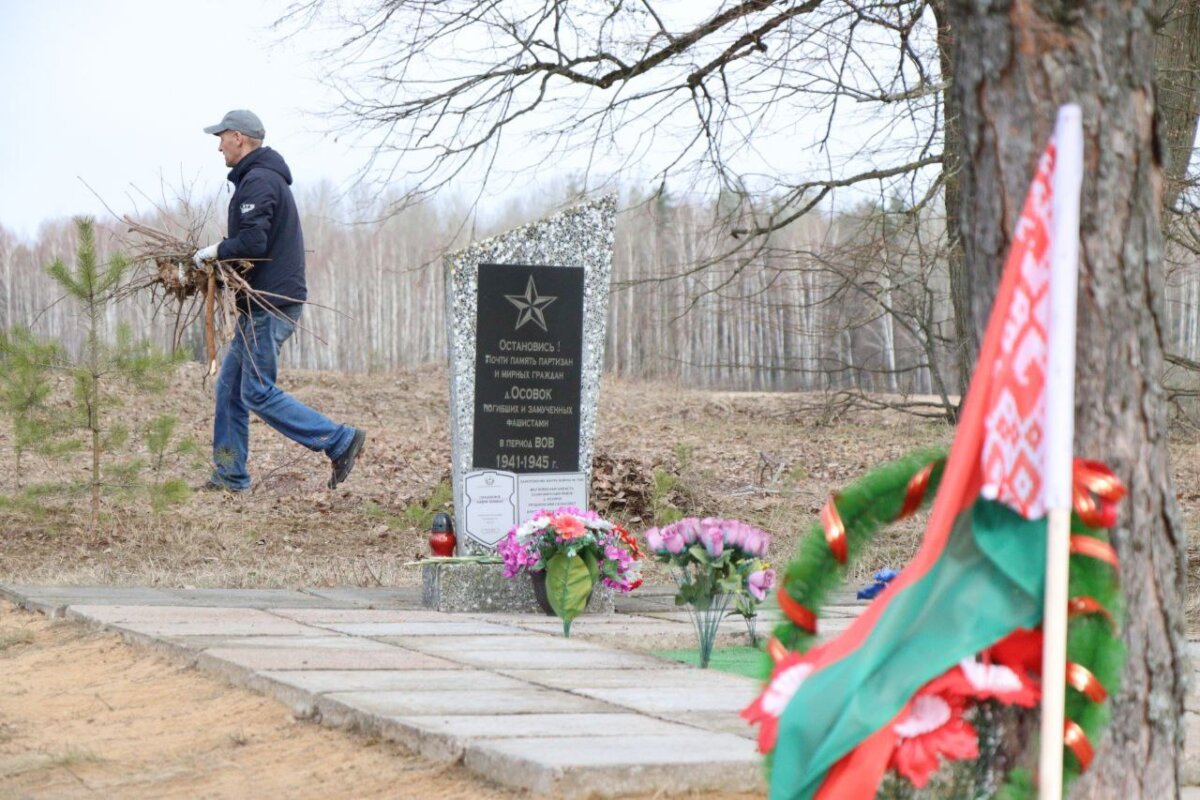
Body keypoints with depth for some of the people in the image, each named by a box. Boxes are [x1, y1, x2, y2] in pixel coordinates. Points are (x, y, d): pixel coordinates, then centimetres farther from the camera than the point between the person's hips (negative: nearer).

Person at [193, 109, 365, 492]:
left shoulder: (258, 181, -15)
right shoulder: (268, 177, 19)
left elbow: (253, 242, -25)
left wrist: (213, 252, -10)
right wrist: (222, 253, 12)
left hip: (270, 303, -11)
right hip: (266, 302, 11)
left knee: (259, 394, -8)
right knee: (230, 386, 13)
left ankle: (340, 441, -8)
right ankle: (230, 475, 16)